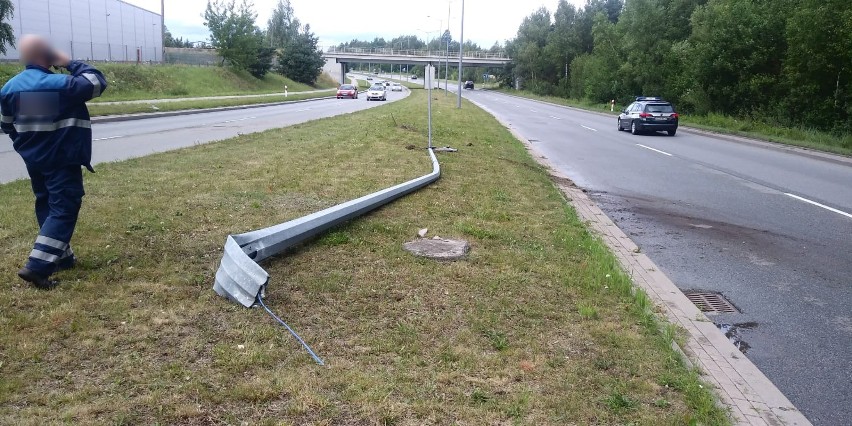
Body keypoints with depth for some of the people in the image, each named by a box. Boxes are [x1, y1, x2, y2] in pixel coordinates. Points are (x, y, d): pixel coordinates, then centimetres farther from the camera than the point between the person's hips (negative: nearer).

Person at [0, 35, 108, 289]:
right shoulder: (61, 85, -20)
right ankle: (37, 266, -12)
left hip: (33, 160, 8)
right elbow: (97, 82, -11)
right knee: (63, 210, -5)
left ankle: (61, 257, 27)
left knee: (46, 206, 18)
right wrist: (70, 64, -3)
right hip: (62, 161, -8)